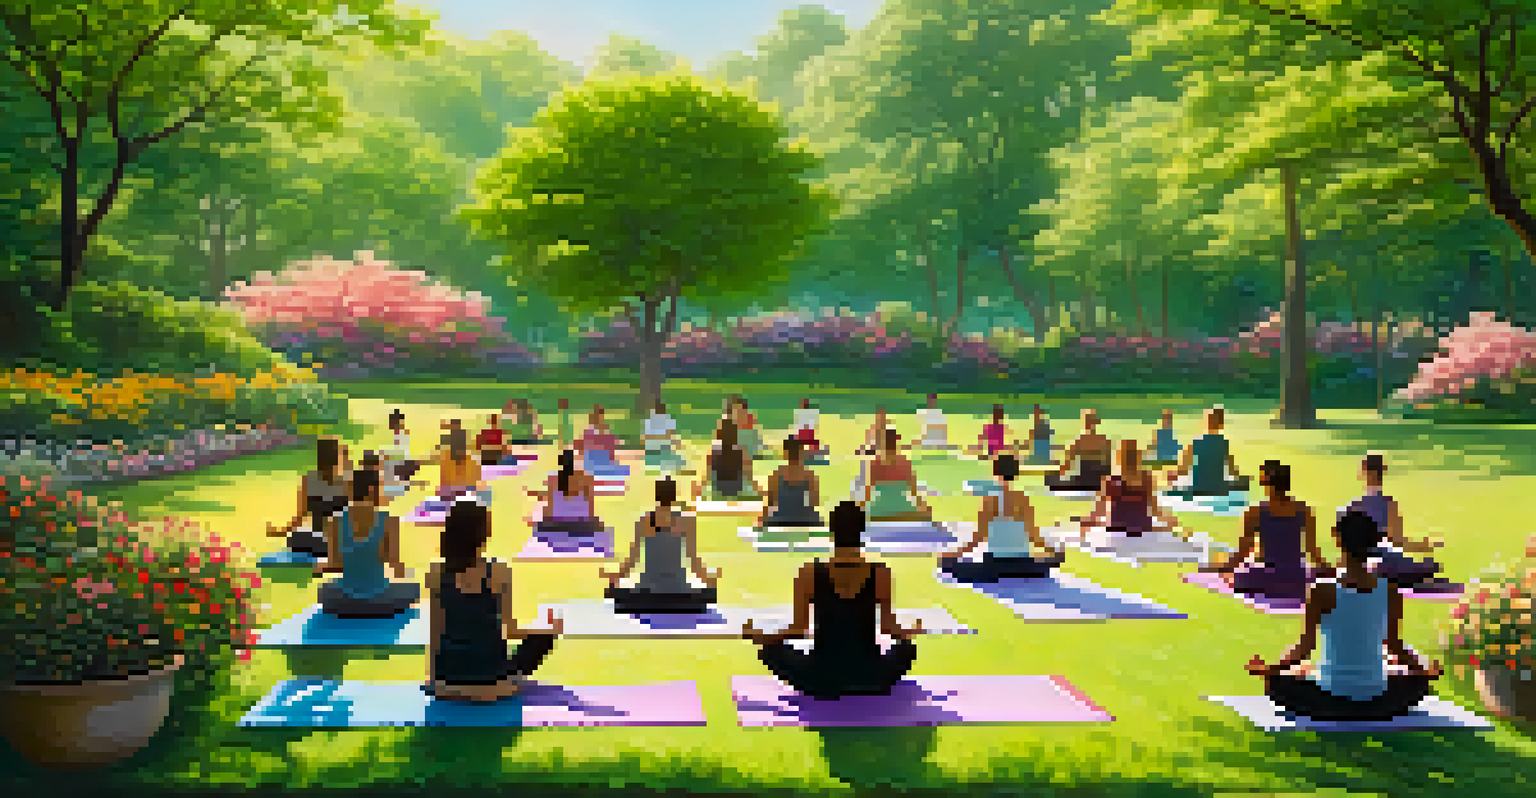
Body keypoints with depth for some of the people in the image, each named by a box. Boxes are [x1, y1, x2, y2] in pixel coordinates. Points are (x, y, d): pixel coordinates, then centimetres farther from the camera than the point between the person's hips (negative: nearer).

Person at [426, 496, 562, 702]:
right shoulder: (499, 572, -16)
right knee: (543, 635, 22)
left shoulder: (436, 574, -7)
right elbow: (510, 630, -8)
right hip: (490, 683, -6)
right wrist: (551, 628, 12)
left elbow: (435, 632, 3)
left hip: (447, 684, 6)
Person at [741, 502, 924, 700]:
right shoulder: (881, 574, -9)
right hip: (870, 679, 2)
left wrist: (760, 636, 14)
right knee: (908, 646, 33)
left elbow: (799, 628, -4)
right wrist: (911, 631, 23)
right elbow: (888, 626, 0)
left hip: (821, 679, -2)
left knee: (770, 648, 25)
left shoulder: (809, 573, -11)